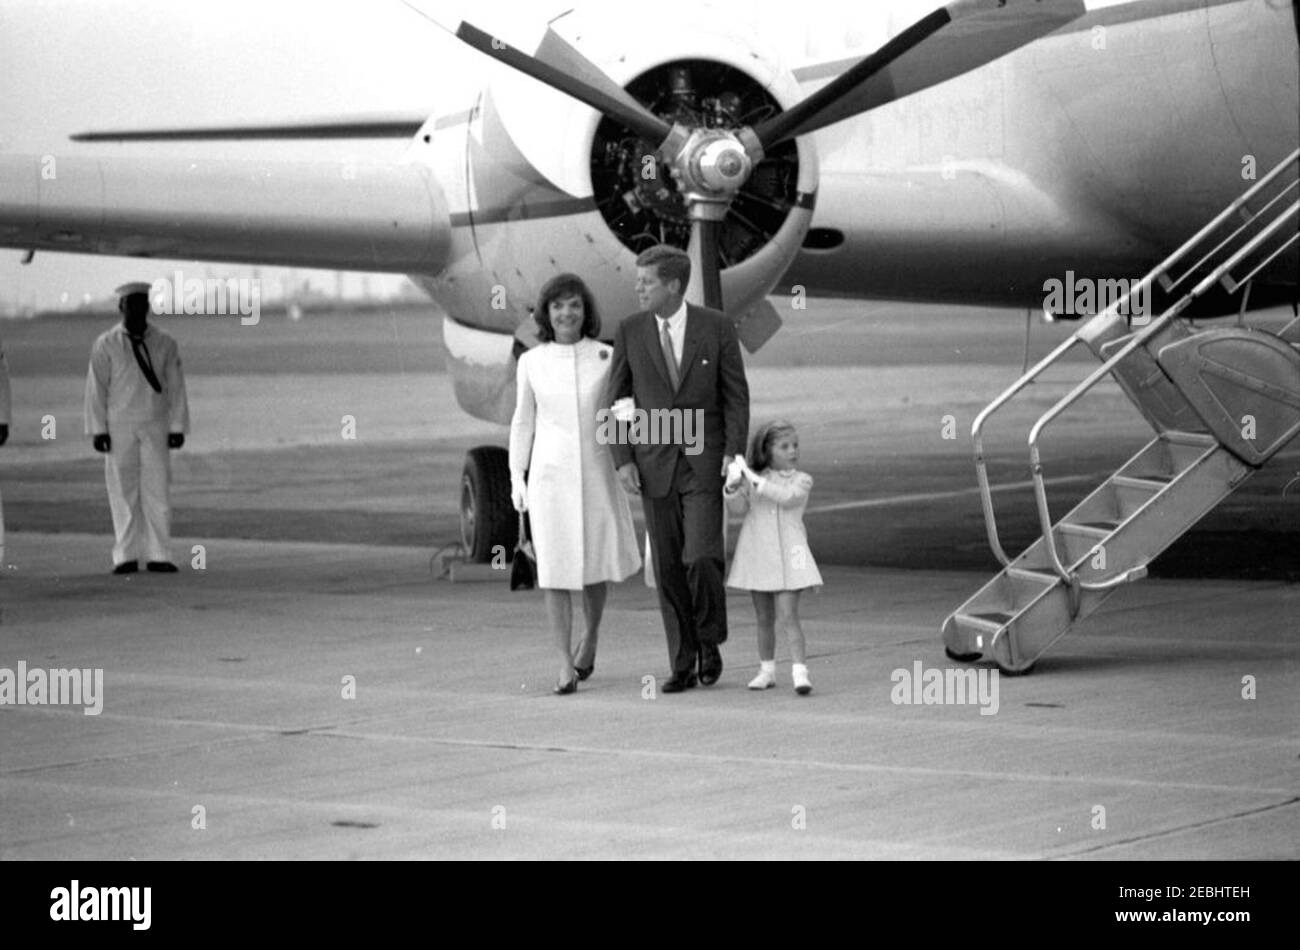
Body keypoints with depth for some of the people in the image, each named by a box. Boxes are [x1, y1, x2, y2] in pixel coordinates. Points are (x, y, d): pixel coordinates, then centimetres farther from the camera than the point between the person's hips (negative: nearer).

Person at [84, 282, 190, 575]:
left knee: (157, 490, -3)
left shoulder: (165, 344, 6)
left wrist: (177, 426, 2)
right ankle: (126, 556, 3)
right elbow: (96, 388, 1)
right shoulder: (105, 345, 2)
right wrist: (98, 429, -4)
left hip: (155, 427, 1)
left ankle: (159, 555, -1)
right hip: (119, 427, -1)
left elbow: (175, 387, 7)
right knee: (123, 491, -1)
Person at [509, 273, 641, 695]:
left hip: (595, 470, 1)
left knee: (595, 564, 8)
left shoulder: (605, 357, 0)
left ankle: (591, 636, 36)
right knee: (555, 567, -6)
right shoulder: (531, 363, 2)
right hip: (549, 473, -1)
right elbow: (523, 422, 9)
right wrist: (516, 478, 4)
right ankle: (566, 665, -3)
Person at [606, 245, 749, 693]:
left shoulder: (716, 327, -5)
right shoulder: (630, 331, 0)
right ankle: (683, 665, 10)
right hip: (654, 465, 2)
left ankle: (709, 638, 11)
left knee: (702, 558, -15)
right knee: (668, 567, 2)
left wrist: (734, 453, -12)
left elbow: (736, 394, -2)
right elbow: (617, 400, 4)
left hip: (704, 462, -2)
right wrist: (623, 461, -5)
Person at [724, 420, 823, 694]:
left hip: (787, 556, -3)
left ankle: (800, 672, -18)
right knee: (764, 619, 13)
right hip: (757, 554, 3)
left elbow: (787, 497, -19)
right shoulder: (752, 480, 4)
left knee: (788, 616, -13)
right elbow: (738, 509, -4)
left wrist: (755, 480, -22)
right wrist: (733, 488, -24)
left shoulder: (801, 480, -1)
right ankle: (767, 670, 25)